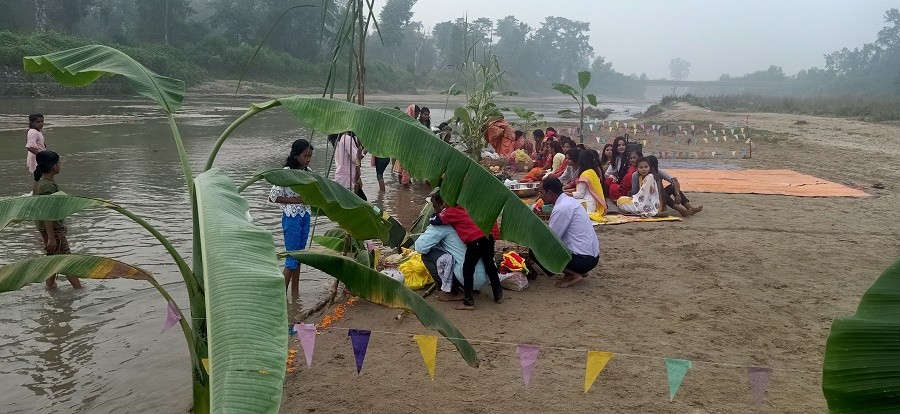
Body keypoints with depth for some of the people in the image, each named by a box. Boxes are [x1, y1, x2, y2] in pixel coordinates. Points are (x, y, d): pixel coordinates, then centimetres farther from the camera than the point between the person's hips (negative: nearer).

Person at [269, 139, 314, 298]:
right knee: (292, 257, -3)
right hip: (291, 218, -7)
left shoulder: (308, 172, 3)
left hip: (305, 217, 7)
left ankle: (295, 292, 24)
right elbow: (273, 197, -17)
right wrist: (295, 200, -21)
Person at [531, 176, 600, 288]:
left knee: (535, 251, -9)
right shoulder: (568, 201, 10)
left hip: (583, 259, -10)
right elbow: (553, 235, 17)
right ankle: (578, 271, 12)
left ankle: (573, 275, -6)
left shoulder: (561, 208, -18)